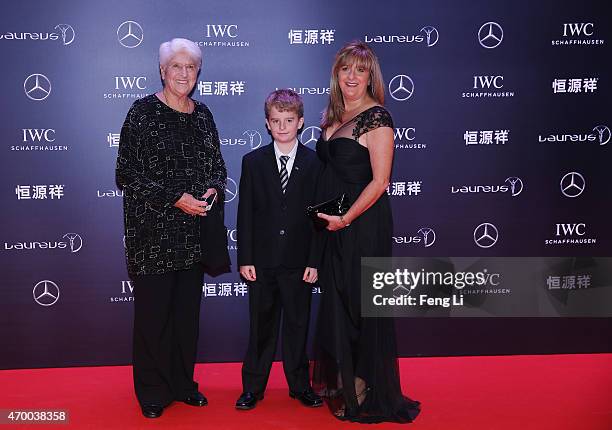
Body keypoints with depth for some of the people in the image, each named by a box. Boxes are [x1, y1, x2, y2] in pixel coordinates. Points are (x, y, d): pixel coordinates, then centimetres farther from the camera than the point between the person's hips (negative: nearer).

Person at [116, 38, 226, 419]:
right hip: (154, 230, -5)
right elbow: (129, 173, -10)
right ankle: (153, 391, 19)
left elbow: (217, 165, 16)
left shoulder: (202, 115, 9)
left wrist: (213, 190, -6)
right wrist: (175, 198, -16)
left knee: (188, 308, 11)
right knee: (154, 309, 3)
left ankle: (184, 383, 27)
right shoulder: (143, 112, -6)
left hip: (194, 230, 5)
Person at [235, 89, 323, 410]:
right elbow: (245, 214, 1)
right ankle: (253, 387, 23)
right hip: (262, 260, 1)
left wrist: (315, 260, -5)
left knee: (297, 324, 11)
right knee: (261, 325, 10)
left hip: (298, 260, 0)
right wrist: (245, 259, -4)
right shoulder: (253, 162, 2)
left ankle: (300, 385, 26)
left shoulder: (315, 163, -1)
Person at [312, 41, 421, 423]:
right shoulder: (333, 116, 13)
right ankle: (339, 385, 29)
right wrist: (327, 217, 9)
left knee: (362, 308, 1)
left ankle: (368, 396, 16)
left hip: (363, 225, -8)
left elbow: (379, 181, -16)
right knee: (336, 306, 14)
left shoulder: (376, 117, -11)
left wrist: (344, 219, -16)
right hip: (335, 226, 8)